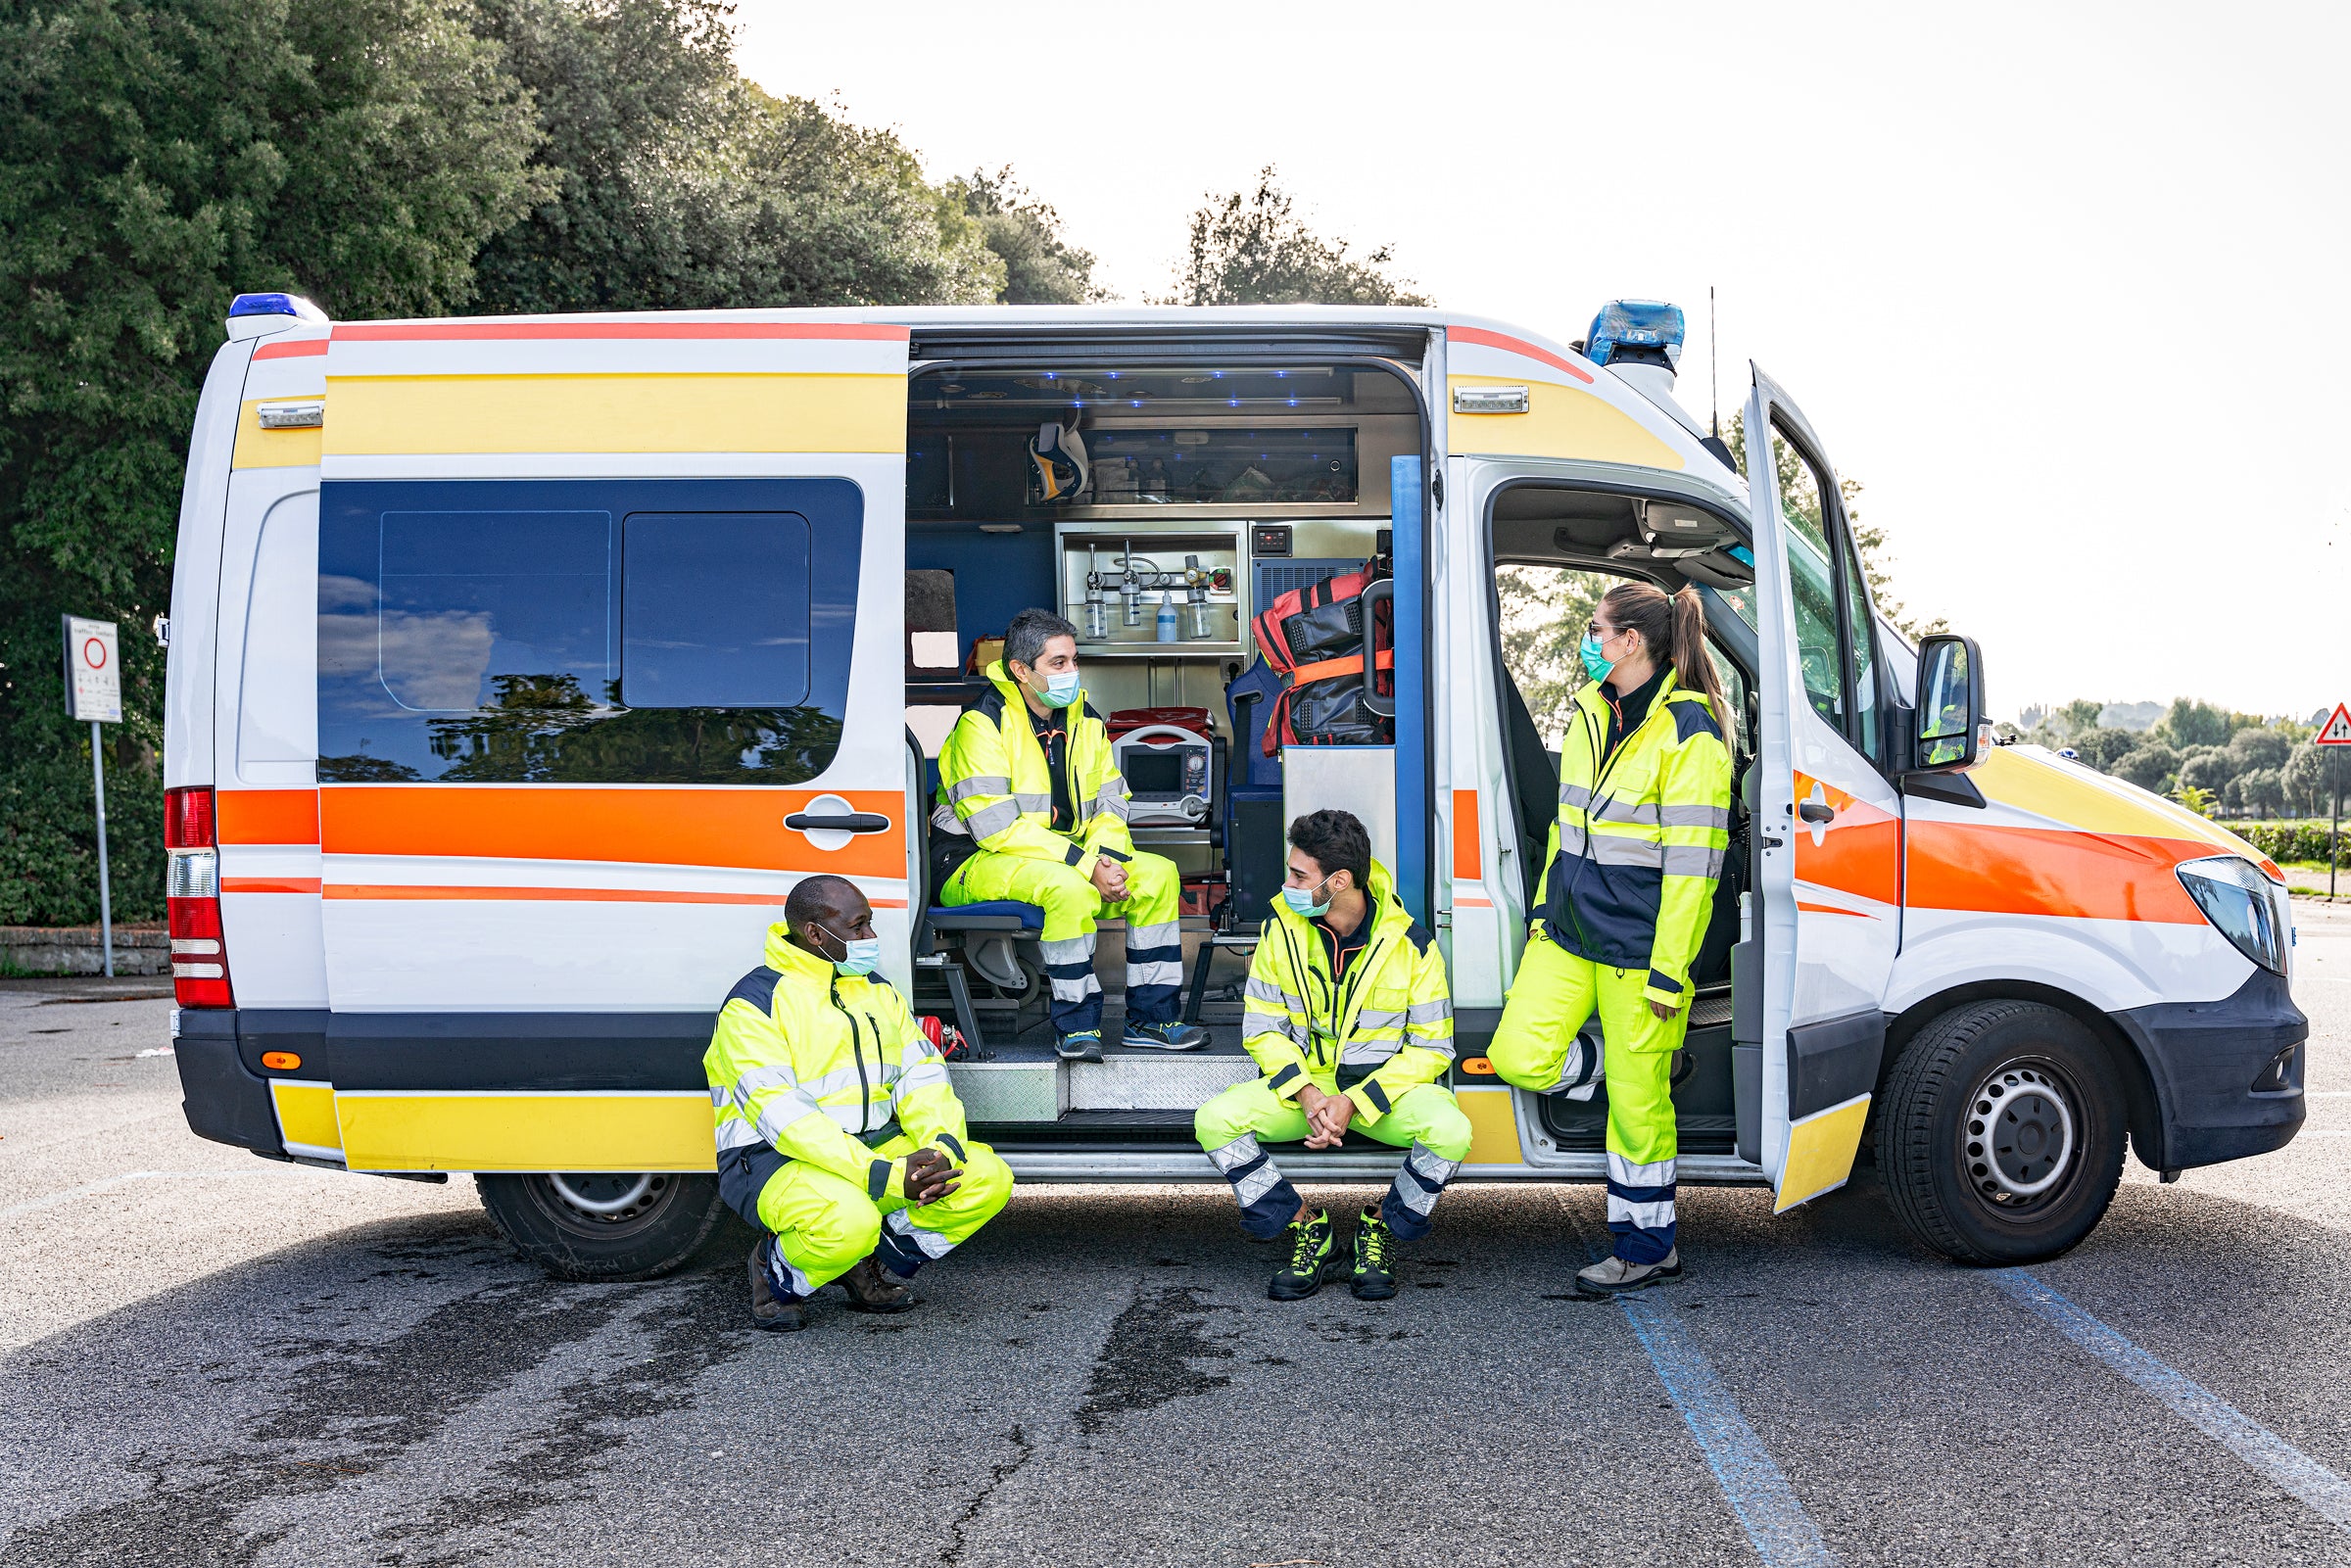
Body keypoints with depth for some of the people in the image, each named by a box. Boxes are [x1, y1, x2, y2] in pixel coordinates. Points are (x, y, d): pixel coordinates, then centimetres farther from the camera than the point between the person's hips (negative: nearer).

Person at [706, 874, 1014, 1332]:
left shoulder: (876, 990, 13)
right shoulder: (755, 1002, -11)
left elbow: (922, 1075, 7)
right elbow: (779, 1111, -22)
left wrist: (943, 1147, -16)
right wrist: (883, 1176, -31)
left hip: (877, 1147, 7)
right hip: (775, 1159, -6)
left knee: (988, 1179, -13)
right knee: (847, 1222, -38)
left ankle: (877, 1262, 7)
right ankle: (776, 1271, -2)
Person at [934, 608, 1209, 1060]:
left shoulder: (1084, 719, 9)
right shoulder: (982, 724, -16)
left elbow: (1110, 803, 10)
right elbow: (997, 827, -24)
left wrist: (1106, 858, -14)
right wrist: (1086, 864, -26)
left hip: (1068, 858, 8)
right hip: (980, 864, -8)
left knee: (1159, 873, -6)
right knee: (1070, 888, -35)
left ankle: (1150, 1019, -3)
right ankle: (1075, 1026, -21)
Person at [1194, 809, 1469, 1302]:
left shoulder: (1410, 943, -10)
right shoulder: (1281, 932, -3)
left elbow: (1431, 1048, -8)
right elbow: (1261, 1027, 0)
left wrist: (1355, 1103, -20)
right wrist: (1306, 1093, -18)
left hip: (1385, 1087, -2)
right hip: (1303, 1081, 2)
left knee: (1450, 1130, -33)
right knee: (1214, 1120, -24)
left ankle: (1380, 1229, -4)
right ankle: (1309, 1233, -5)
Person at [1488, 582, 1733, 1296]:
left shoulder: (1688, 732, -14)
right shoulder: (1589, 714, 10)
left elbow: (1692, 862, -16)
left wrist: (1669, 970, -16)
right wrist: (1544, 909, 19)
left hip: (1637, 942, -7)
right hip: (1569, 927, 7)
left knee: (1636, 1097, 1)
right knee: (1519, 1057, -3)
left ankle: (1647, 1246, 19)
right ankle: (1641, 1069, 24)